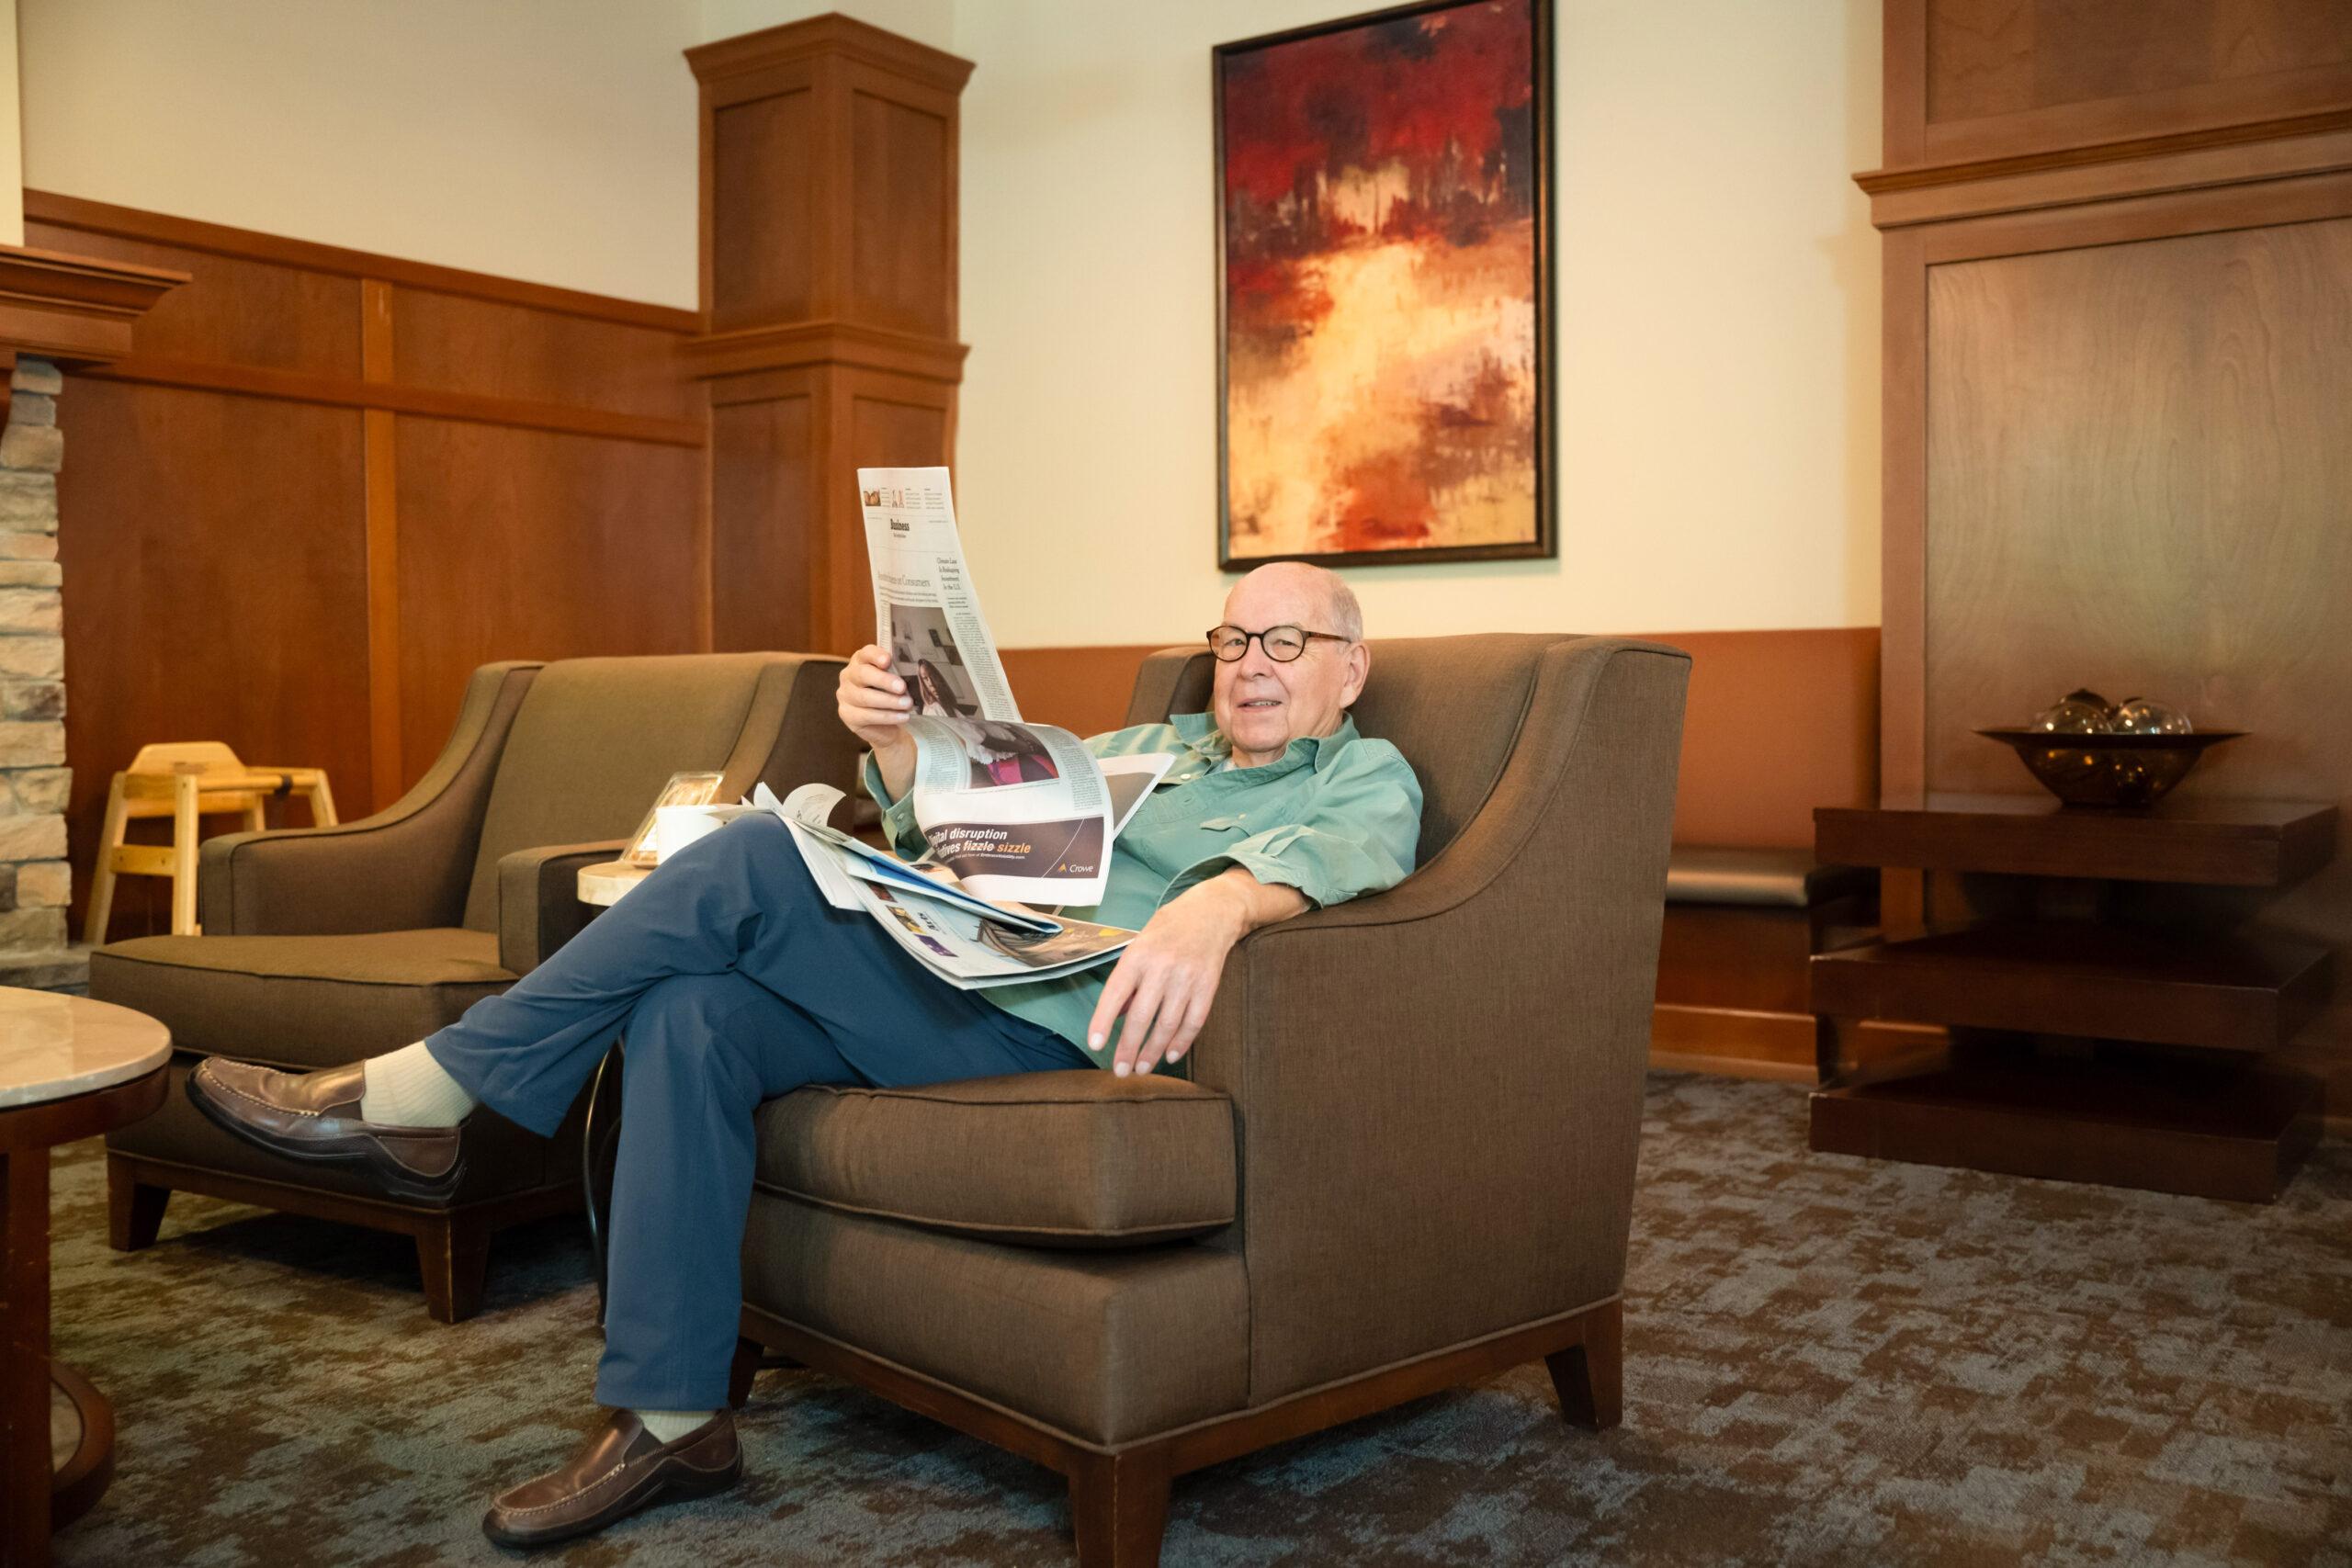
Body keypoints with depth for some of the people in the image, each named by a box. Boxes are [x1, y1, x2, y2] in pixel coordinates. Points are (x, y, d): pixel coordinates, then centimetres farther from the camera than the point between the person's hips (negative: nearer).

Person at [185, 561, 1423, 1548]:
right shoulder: (1143, 746, 30)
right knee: (690, 1014, -18)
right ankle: (668, 1419, -12)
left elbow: (1343, 850, -18)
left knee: (757, 858, -22)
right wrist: (894, 740, 1)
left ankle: (414, 1099, -13)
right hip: (940, 976, 7)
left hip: (1049, 1018, -7)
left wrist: (1218, 902, -41)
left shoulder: (1365, 778, 9)